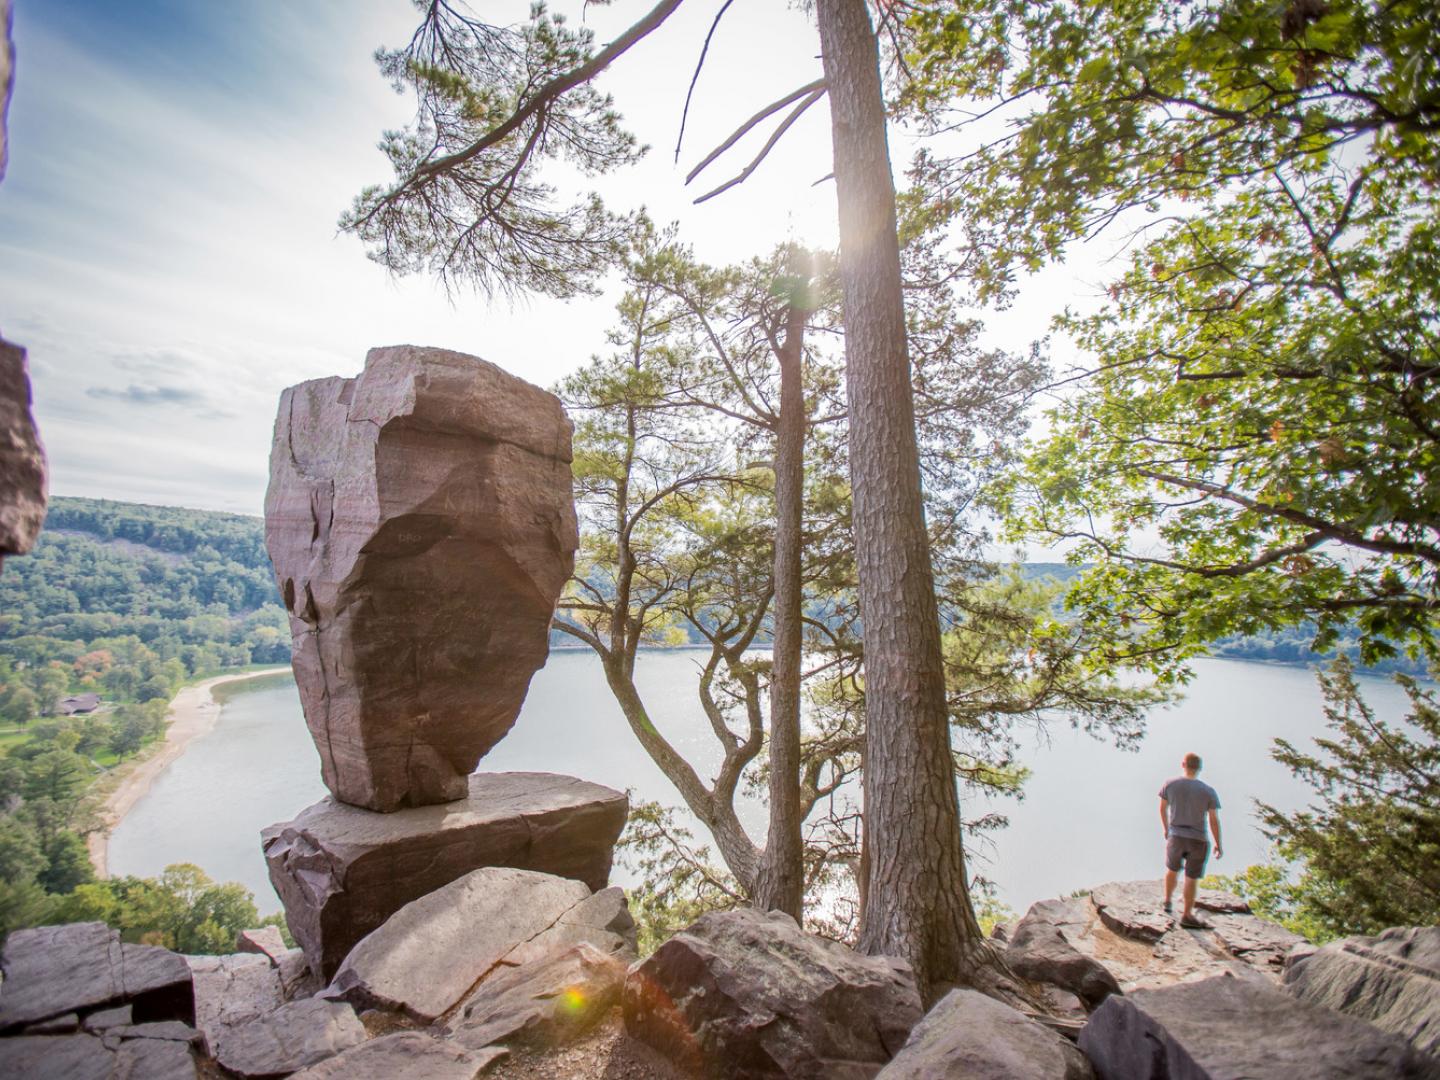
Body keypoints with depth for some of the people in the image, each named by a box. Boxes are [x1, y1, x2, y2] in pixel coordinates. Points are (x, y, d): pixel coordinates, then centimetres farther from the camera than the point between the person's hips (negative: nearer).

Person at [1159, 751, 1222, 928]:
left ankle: (1168, 901, 35)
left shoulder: (1170, 785, -6)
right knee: (1191, 878, 8)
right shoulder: (1208, 791, -10)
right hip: (1198, 840, -1)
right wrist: (1218, 845, 4)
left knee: (1172, 869, 23)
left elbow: (1162, 809, 4)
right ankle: (1187, 915, 15)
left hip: (1175, 836, 1)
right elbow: (1214, 821, -9)